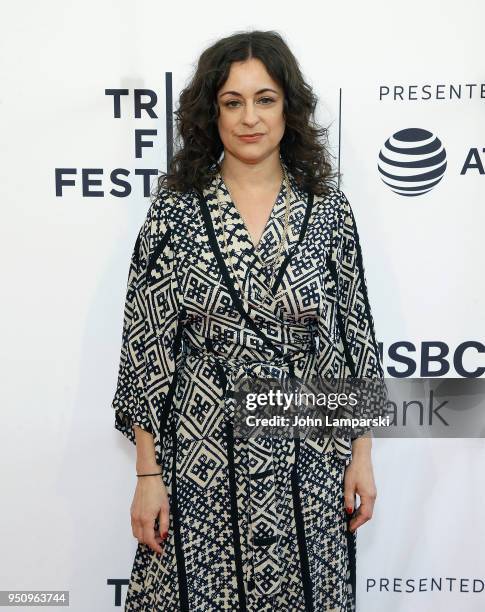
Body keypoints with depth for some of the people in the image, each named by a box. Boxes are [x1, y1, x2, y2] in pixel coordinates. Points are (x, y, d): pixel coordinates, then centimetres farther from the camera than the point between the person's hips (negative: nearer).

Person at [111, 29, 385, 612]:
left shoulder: (328, 208, 0)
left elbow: (355, 333, 4)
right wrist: (147, 475, -5)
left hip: (309, 457, 2)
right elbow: (147, 346, -4)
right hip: (203, 458, -1)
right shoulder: (175, 210, -5)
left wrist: (362, 453, 3)